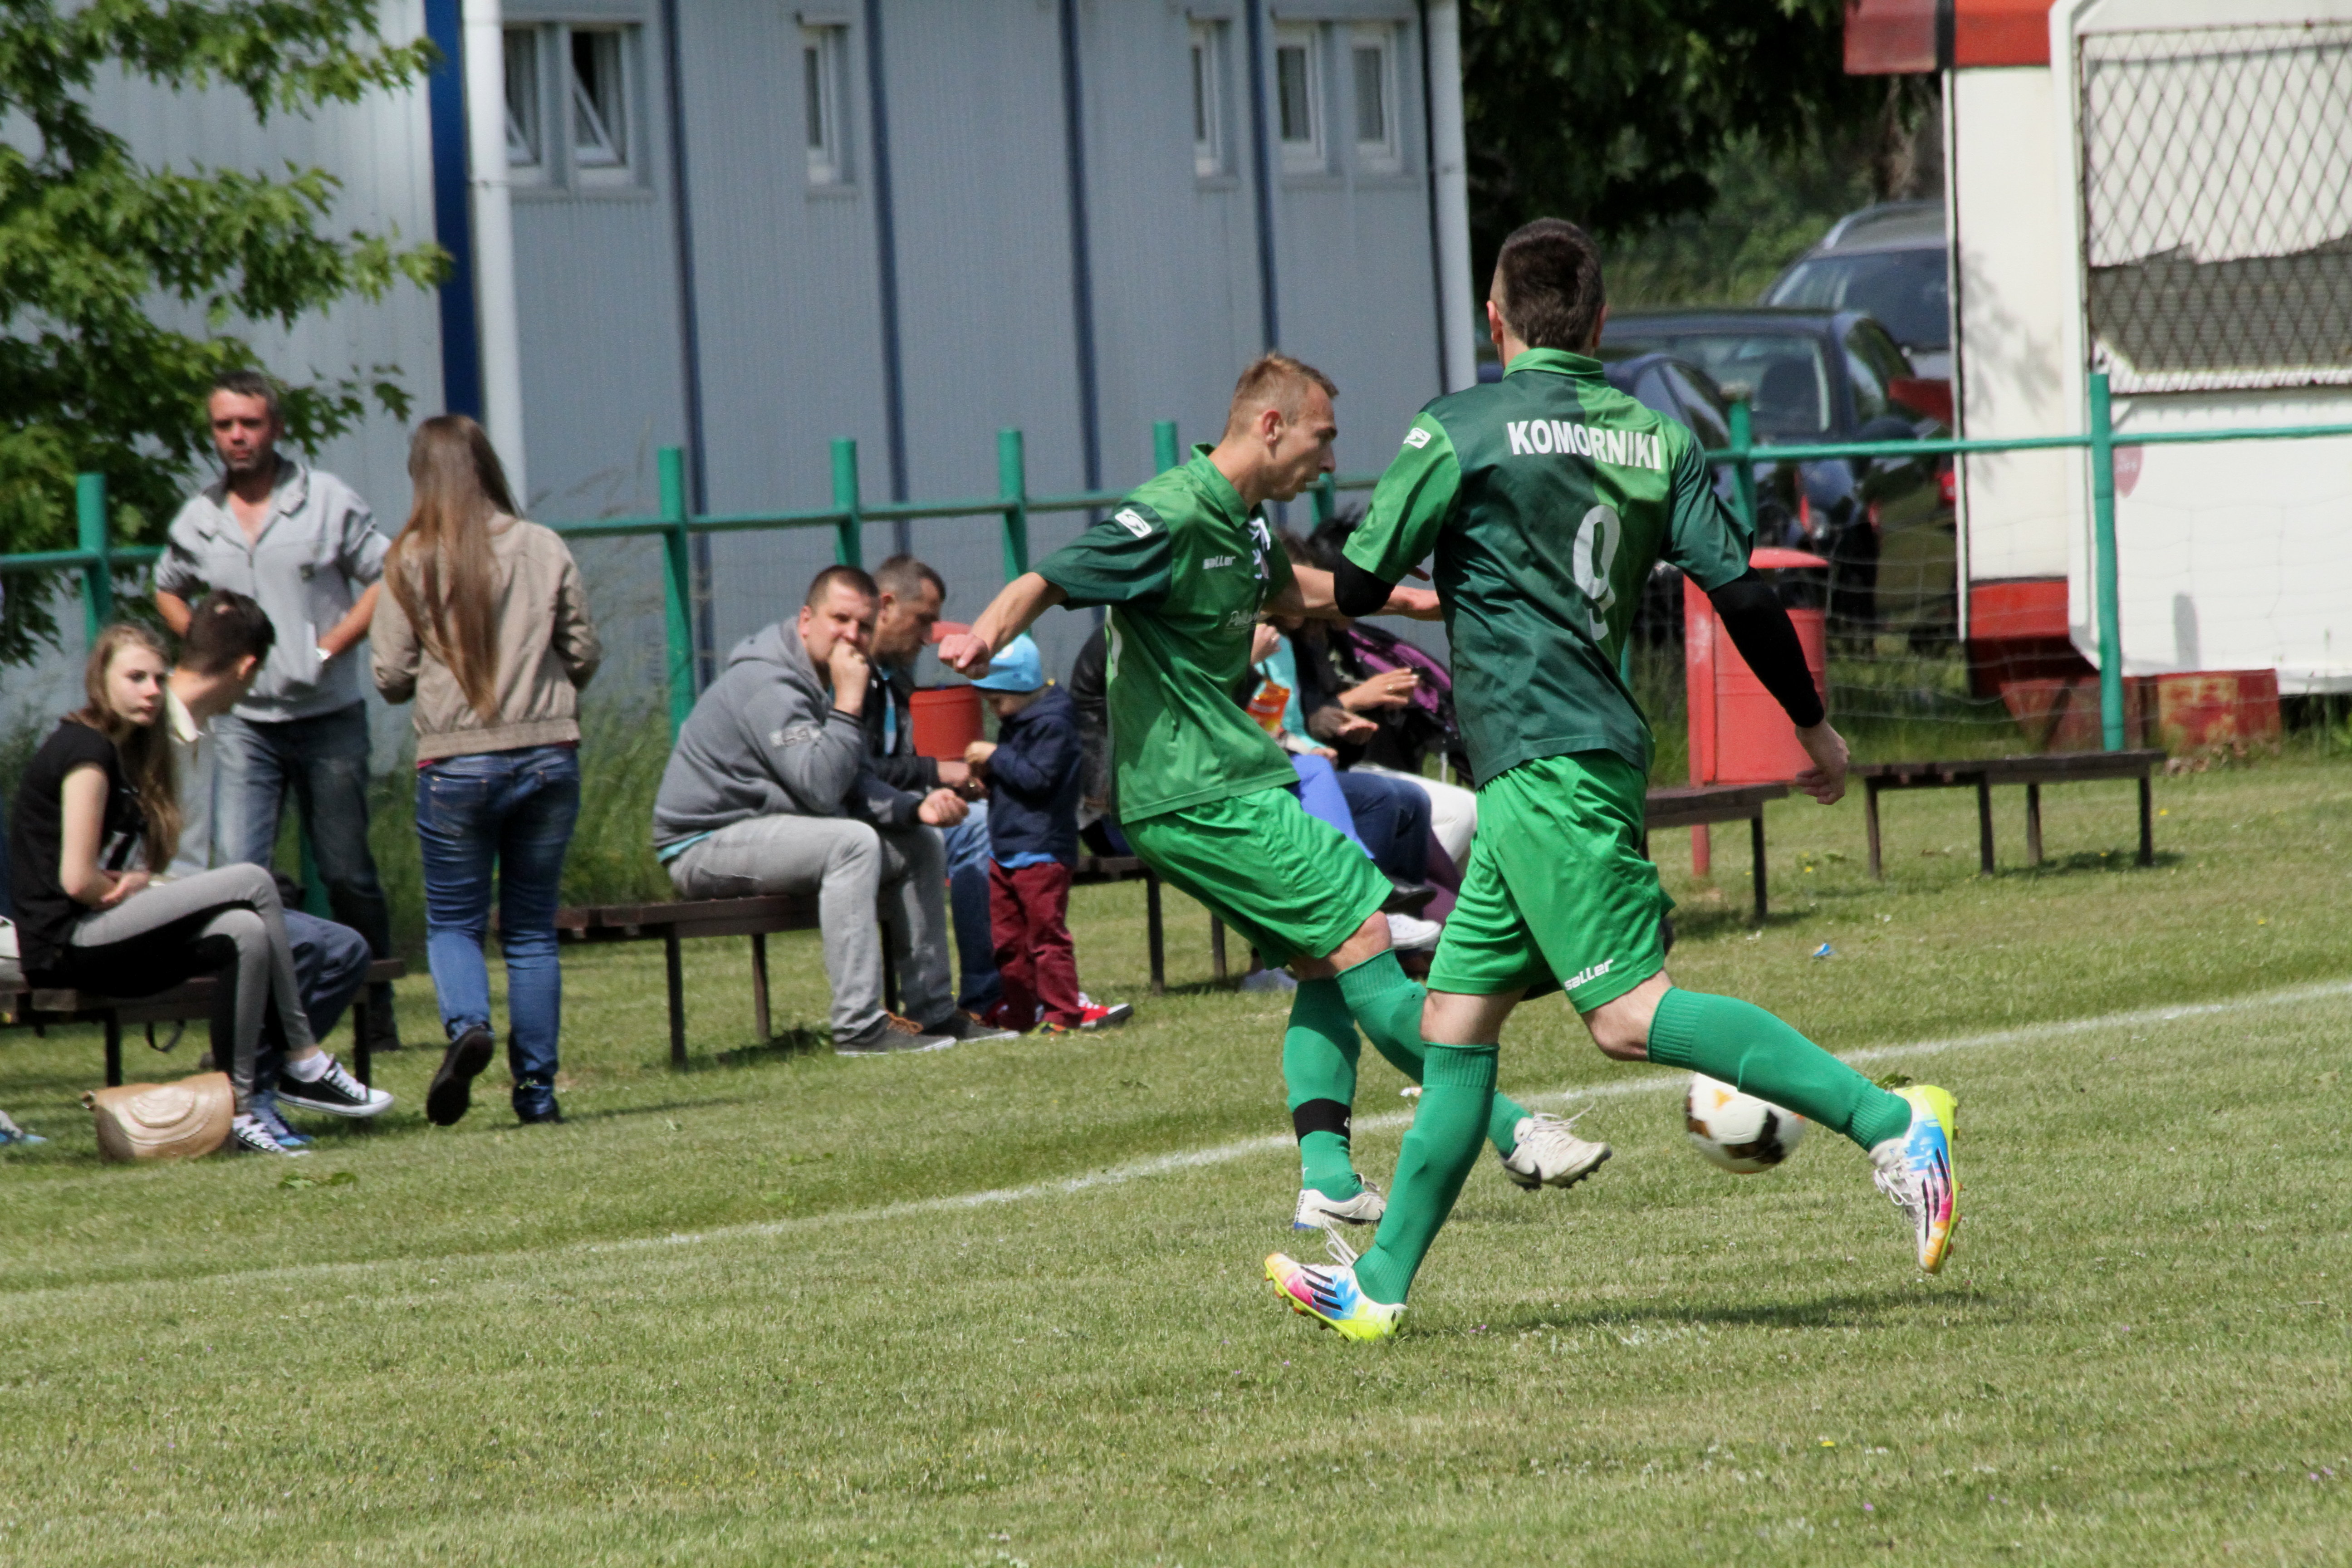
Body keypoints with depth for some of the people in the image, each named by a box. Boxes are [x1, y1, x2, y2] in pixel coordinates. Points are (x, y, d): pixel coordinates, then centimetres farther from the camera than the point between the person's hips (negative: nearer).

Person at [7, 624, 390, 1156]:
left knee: (246, 934, -10)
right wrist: (129, 893, 0)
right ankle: (304, 1062, -7)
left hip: (99, 942, 10)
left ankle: (238, 1108, -16)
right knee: (253, 883, -14)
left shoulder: (120, 751, 20)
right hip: (65, 944, -10)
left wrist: (136, 886, -2)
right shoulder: (86, 751, -11)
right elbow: (77, 880, -19)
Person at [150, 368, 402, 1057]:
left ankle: (377, 1018, 18)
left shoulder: (328, 501, -2)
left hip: (327, 716, -2)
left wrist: (331, 646, -9)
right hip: (243, 723, 2)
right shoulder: (197, 520, 7)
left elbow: (387, 578, 0)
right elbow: (169, 592, 25)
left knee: (347, 874, 7)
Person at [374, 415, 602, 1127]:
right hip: (549, 758, 2)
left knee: (453, 921, 10)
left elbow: (392, 679, -3)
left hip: (457, 766, -2)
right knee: (532, 929, 11)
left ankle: (467, 1024, -19)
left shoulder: (411, 562, -4)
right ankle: (537, 1088, 8)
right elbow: (584, 655, 4)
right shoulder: (545, 550, 0)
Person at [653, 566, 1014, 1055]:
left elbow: (855, 785, 9)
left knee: (922, 842, 8)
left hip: (759, 828, 10)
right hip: (704, 845, -10)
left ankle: (933, 1010, 10)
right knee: (853, 841, -32)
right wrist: (848, 703, -28)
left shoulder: (821, 680, 11)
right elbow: (821, 789, -30)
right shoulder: (768, 684, -21)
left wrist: (917, 808, -10)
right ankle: (859, 1026, -33)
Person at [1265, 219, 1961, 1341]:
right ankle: (1381, 1282, 15)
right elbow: (1741, 592, 3)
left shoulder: (1460, 430, -6)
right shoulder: (1656, 438, 10)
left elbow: (1356, 589, -3)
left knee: (1630, 1013, -16)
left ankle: (1890, 1124, -26)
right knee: (1456, 1018, 13)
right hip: (1593, 756, 8)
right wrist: (1813, 725, 14)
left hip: (1543, 762, -8)